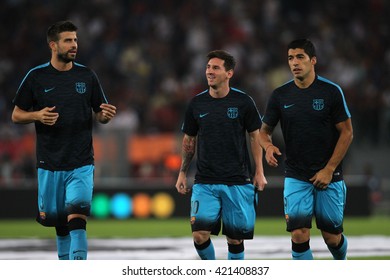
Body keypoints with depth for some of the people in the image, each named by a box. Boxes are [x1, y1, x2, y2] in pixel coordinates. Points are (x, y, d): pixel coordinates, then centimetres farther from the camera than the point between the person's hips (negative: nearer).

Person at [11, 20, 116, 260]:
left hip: (81, 165, -1)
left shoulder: (87, 76, 5)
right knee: (59, 224, 8)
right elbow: (16, 115, 6)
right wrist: (37, 116, -14)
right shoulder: (36, 77, 1)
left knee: (77, 220, -16)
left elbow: (99, 115, 12)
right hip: (49, 164, 1)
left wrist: (106, 115, -11)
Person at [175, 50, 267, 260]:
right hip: (205, 182, 1)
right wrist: (182, 173, 10)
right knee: (199, 233, -12)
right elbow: (189, 140, 14)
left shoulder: (243, 102, -2)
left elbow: (255, 136, 5)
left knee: (235, 238, 2)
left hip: (237, 181, -1)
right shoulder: (196, 104, 4)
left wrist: (259, 172, -1)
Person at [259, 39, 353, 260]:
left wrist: (329, 170, -10)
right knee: (299, 235, -12)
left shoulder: (331, 91, -6)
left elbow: (347, 132, -4)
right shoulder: (280, 95, 2)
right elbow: (265, 129, 11)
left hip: (329, 176, -1)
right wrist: (268, 146, -14)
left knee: (332, 237, 6)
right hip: (296, 177, 2)